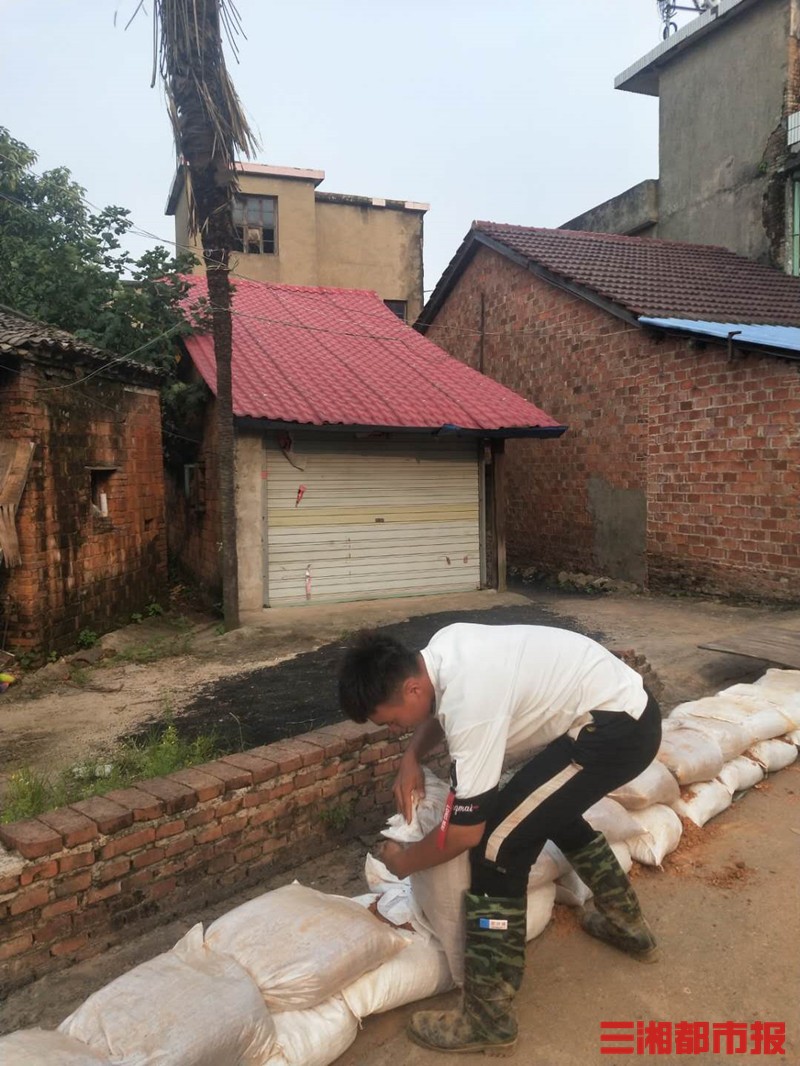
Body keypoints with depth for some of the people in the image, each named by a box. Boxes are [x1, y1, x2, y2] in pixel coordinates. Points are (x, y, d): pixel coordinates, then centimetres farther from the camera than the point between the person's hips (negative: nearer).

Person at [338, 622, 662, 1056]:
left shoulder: (471, 702, -28)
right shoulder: (441, 647, -4)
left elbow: (464, 830, -20)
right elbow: (438, 710, 20)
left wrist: (404, 861, -2)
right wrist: (411, 756, 2)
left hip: (616, 728, -10)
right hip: (625, 709, 10)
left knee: (497, 841, -10)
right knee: (550, 804, 30)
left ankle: (488, 1018, 2)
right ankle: (627, 924, 47)